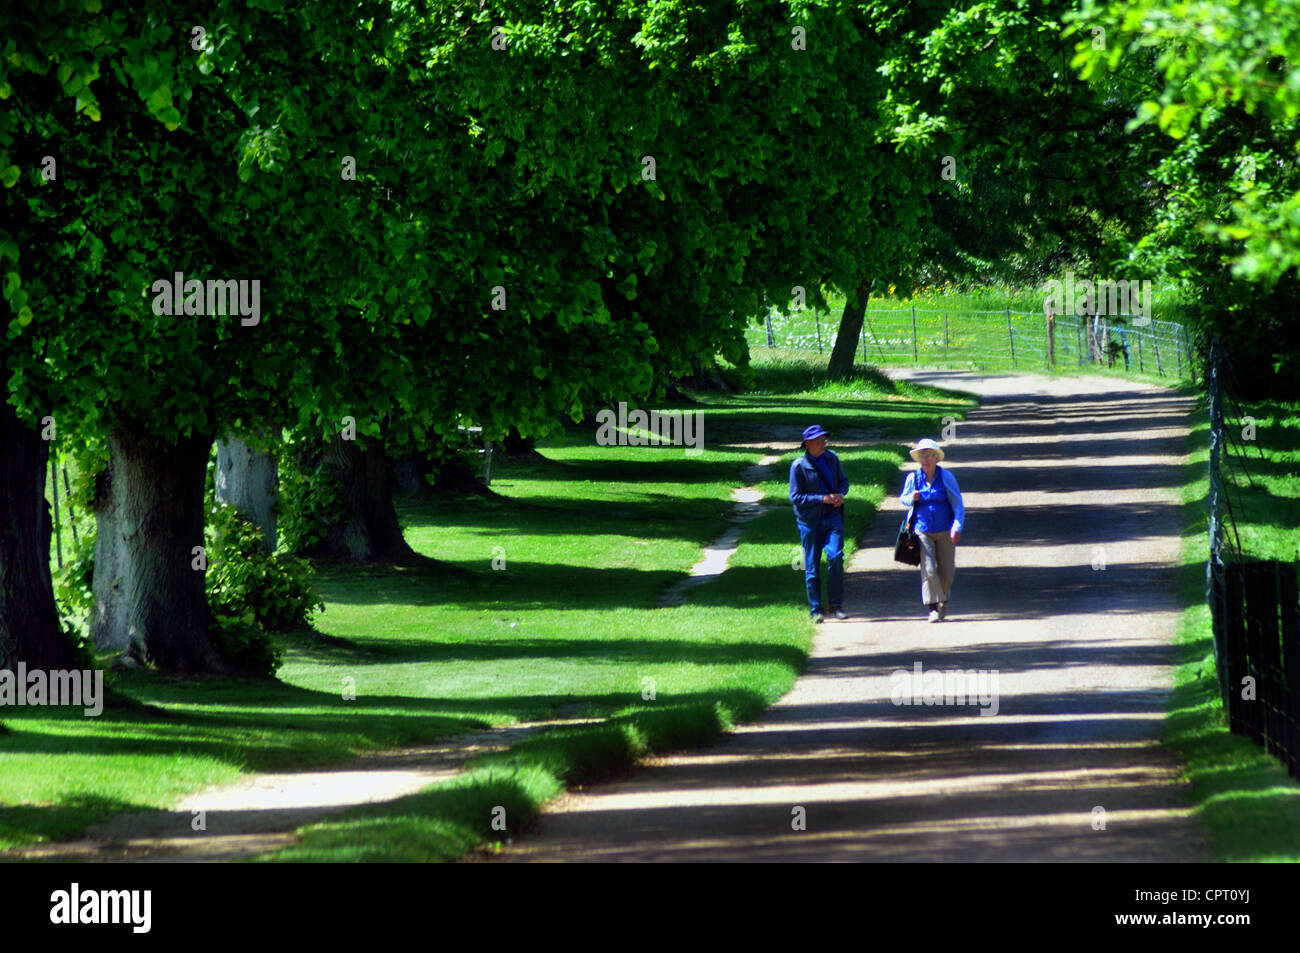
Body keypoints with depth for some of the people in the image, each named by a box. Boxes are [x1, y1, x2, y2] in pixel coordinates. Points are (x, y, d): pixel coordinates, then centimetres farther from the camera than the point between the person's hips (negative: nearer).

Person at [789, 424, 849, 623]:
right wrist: (823, 499, -17)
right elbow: (796, 497, -9)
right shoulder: (799, 466, -7)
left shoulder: (831, 458, 6)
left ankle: (836, 604, -5)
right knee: (812, 566, 1)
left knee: (835, 557, -15)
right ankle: (816, 610, 10)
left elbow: (843, 480, 18)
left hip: (832, 516, 2)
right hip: (810, 520, -2)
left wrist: (840, 494, -5)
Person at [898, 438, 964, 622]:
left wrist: (957, 528, -16)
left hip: (945, 531, 0)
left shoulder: (946, 477, -6)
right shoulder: (913, 478, -1)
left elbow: (958, 504, -5)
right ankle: (933, 608, -7)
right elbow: (903, 497, 15)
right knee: (928, 570, -13)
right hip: (923, 531, 0)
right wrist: (911, 498, -11)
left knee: (946, 572, 8)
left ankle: (943, 599, 36)